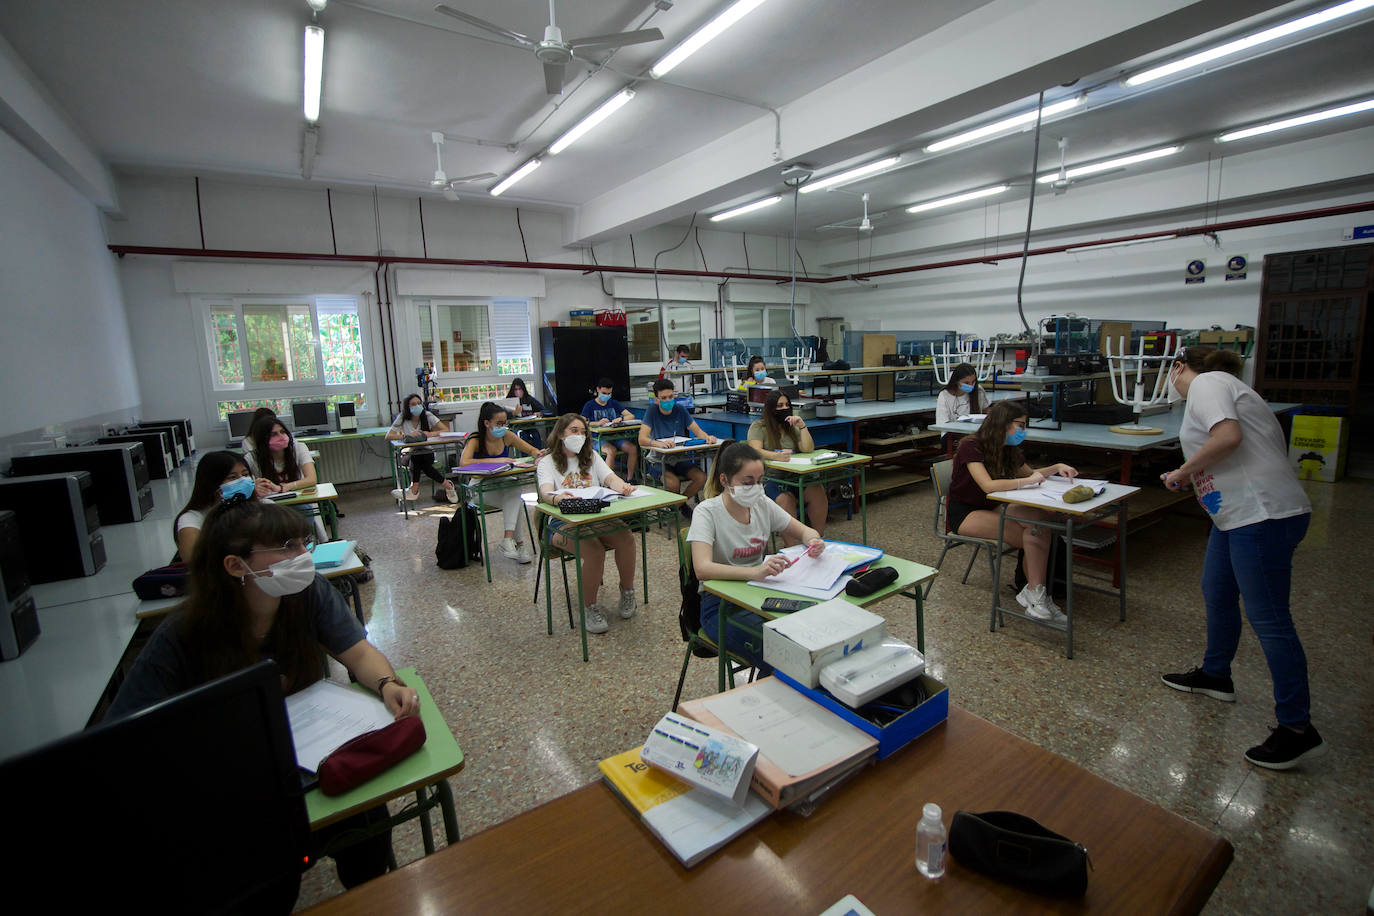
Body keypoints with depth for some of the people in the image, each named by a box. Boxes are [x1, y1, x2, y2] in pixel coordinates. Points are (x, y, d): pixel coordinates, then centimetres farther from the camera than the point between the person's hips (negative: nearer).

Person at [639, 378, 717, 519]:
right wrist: (659, 443, -42)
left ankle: (682, 501, 9)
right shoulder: (652, 412, -8)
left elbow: (697, 431, -3)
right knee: (673, 483, -32)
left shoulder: (679, 410, 2)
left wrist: (707, 437, -28)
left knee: (702, 478, -21)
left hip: (681, 458, 4)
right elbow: (642, 439, -21)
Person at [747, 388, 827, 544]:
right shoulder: (758, 426, 5)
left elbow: (808, 449, 8)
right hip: (769, 477, -4)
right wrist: (775, 456, -31)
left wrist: (802, 426, -3)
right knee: (785, 498, -36)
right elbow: (755, 451, -13)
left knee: (817, 491, -26)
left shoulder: (792, 427, 20)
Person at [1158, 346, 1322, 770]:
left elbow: (1228, 437, -23)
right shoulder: (1222, 385, 20)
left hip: (1262, 514, -11)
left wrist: (1184, 471, -11)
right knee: (1217, 594, 22)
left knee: (1269, 619, -4)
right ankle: (1214, 675, 39)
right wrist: (1190, 477, 13)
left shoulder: (1205, 382, -8)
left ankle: (1298, 730, 6)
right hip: (1239, 513, 11)